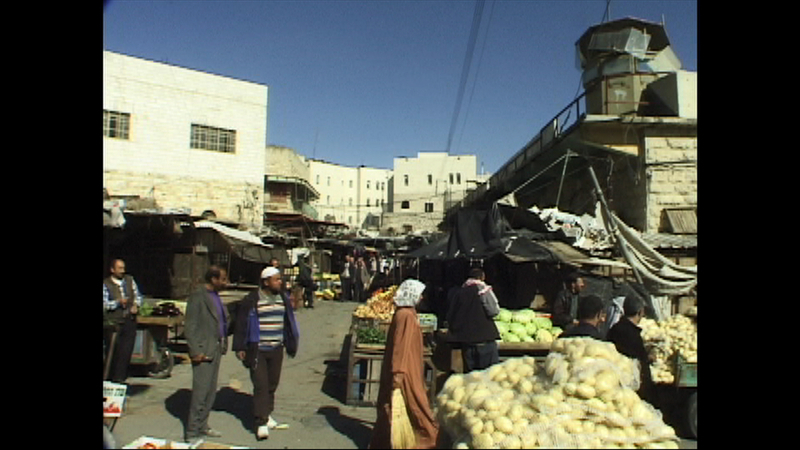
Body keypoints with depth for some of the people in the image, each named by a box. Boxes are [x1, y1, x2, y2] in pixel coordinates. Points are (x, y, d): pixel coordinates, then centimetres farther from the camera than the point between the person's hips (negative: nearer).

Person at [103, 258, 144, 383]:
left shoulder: (129, 280, 9)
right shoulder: (105, 284, -3)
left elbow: (138, 295, 15)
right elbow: (105, 304, -7)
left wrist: (136, 305, -3)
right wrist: (118, 302, -21)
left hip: (129, 320, 3)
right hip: (114, 322, -3)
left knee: (126, 350, 0)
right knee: (114, 351, 1)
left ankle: (120, 377, 7)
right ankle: (111, 378, 14)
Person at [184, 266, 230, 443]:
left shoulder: (216, 296, 13)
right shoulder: (197, 297, -13)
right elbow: (189, 327, -14)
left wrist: (223, 344, 14)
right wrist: (196, 352, -18)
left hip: (216, 350, 9)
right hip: (203, 351, -9)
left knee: (211, 392, 15)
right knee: (200, 392, -4)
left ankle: (202, 425, 27)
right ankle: (192, 432, 6)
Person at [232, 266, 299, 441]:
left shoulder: (283, 298, 9)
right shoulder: (251, 300, -8)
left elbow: (289, 322, 17)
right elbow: (241, 324, -4)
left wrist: (291, 344, 16)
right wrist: (240, 347, -6)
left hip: (276, 349, 5)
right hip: (257, 349, -5)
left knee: (272, 384, 13)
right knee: (261, 385, -8)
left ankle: (267, 415, 29)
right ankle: (261, 423, -3)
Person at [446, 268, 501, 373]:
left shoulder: (457, 292, 8)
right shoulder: (482, 288, -7)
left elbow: (449, 316, 11)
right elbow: (493, 310, -14)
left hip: (464, 339, 5)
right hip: (484, 337, -5)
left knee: (469, 372, 12)